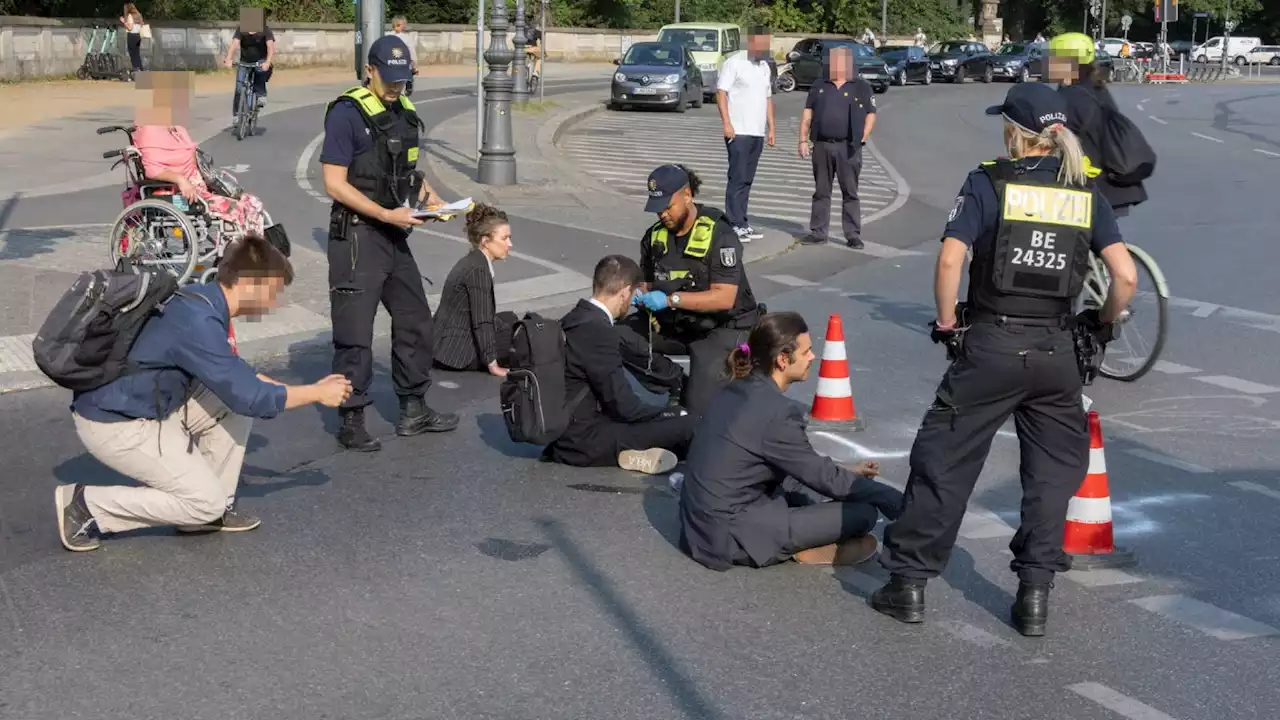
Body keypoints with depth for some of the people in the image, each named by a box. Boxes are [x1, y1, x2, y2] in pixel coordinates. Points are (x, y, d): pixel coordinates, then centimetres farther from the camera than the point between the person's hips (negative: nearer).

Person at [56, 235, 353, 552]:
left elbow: (236, 375, 18)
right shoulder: (197, 321, -26)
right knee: (205, 502, -6)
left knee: (235, 401, 4)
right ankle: (85, 505, -1)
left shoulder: (202, 302, 3)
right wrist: (316, 394, -11)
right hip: (114, 423, -9)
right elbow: (248, 398, -23)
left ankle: (213, 512, 12)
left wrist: (303, 391, 12)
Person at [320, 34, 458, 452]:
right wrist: (386, 214, -22)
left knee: (415, 322, 15)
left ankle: (413, 411, 27)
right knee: (355, 334, -3)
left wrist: (429, 196, 4)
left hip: (395, 236, 8)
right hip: (357, 236, -8)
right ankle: (351, 423, 7)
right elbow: (335, 182, -17)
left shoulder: (404, 111, 12)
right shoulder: (347, 113, -13)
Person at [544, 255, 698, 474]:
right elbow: (623, 405, -19)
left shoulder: (576, 319, 8)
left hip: (564, 430, 10)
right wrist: (676, 414, -4)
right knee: (686, 425, -13)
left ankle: (627, 450, 6)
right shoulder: (597, 330, -20)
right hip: (581, 441, -9)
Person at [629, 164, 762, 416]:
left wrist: (671, 299, -32)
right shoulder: (655, 236, 4)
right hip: (673, 324, 6)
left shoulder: (720, 236, -16)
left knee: (699, 407, -19)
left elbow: (724, 298, -23)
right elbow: (647, 283, 15)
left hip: (722, 328, -6)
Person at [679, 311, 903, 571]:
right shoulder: (776, 411, -19)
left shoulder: (738, 390, 6)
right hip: (729, 536, -9)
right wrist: (895, 500, -1)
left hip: (704, 520, 9)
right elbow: (823, 478, -11)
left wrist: (847, 473, 20)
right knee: (864, 512, -9)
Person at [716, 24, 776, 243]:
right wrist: (726, 123, -18)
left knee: (747, 180, 9)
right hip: (738, 132, -7)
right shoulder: (734, 62, -6)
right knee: (738, 178, -8)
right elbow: (721, 92, -11)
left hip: (758, 133, 7)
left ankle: (742, 222, 12)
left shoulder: (765, 66, 17)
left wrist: (771, 127, 18)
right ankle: (735, 225, -7)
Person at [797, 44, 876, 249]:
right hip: (822, 146, 3)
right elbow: (807, 114, 11)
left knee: (850, 193, 0)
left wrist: (862, 139, -6)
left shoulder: (861, 88, 5)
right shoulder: (819, 87, 13)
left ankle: (853, 235, 4)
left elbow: (871, 115, 4)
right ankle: (818, 232, 13)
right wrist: (803, 140, 3)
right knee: (821, 191, 8)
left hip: (848, 148, -3)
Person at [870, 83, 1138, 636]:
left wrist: (946, 323, -2)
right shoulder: (1086, 195, 4)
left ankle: (908, 582, 12)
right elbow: (1126, 275, -3)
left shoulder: (988, 183, -4)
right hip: (1055, 351, 3)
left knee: (944, 461, 7)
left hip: (990, 344, -3)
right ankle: (1035, 594, 13)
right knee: (1052, 472, 15)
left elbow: (950, 258, -15)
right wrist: (1105, 322, 14)